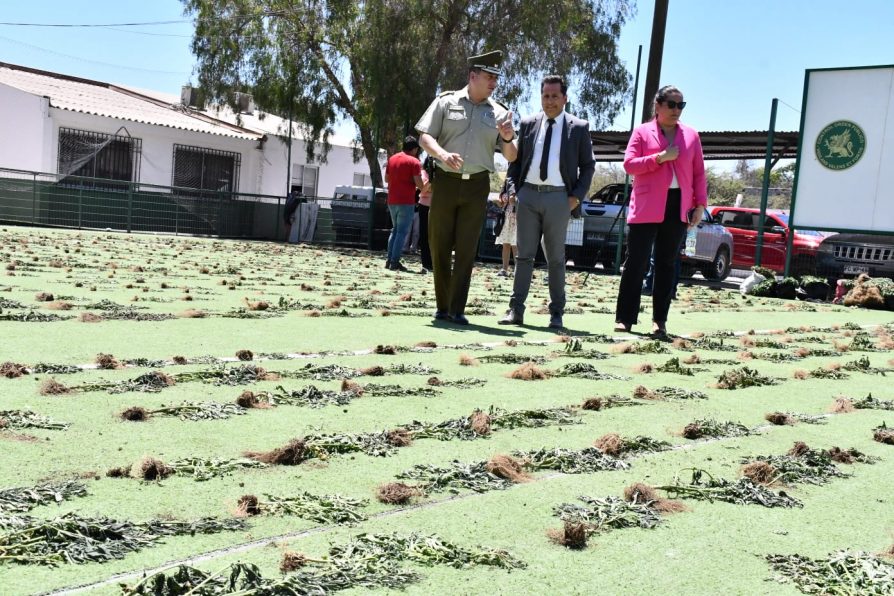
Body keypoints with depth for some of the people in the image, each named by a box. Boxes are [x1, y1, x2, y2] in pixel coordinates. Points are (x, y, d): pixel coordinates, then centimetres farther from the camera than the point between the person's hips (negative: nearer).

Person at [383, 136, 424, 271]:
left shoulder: (392, 159, 10)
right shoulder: (414, 161, -10)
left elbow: (387, 179, 19)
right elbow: (419, 184, -15)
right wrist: (424, 188, 5)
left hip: (392, 201, 7)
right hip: (406, 202, -6)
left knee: (395, 229, 17)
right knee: (402, 232, -3)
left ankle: (389, 260, 13)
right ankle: (395, 262, -7)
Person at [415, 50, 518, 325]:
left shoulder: (499, 112, 9)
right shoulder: (446, 102, 4)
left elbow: (510, 157, 8)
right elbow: (425, 137, -1)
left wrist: (508, 139, -14)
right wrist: (443, 154, -21)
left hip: (477, 186, 1)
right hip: (445, 181, -1)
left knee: (466, 251, -2)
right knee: (440, 247, 4)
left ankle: (457, 309, 2)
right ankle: (442, 307, 15)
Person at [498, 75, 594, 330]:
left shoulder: (579, 127, 4)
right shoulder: (528, 124, 11)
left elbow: (588, 165, 5)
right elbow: (516, 160, 13)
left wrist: (577, 196, -5)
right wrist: (512, 190, 0)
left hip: (558, 197, -2)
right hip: (528, 194, 2)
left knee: (556, 258, 5)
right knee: (524, 254, 3)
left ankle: (557, 313, 11)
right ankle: (516, 309, 4)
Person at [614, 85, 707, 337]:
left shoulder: (691, 135, 13)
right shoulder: (642, 131, 6)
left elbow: (699, 173, 12)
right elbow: (629, 164, -4)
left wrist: (700, 204, 3)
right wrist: (660, 157, -13)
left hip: (678, 206, 3)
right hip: (647, 207, -3)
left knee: (666, 264, 5)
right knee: (636, 262, -4)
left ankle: (660, 320, 9)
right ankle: (624, 318, 1)